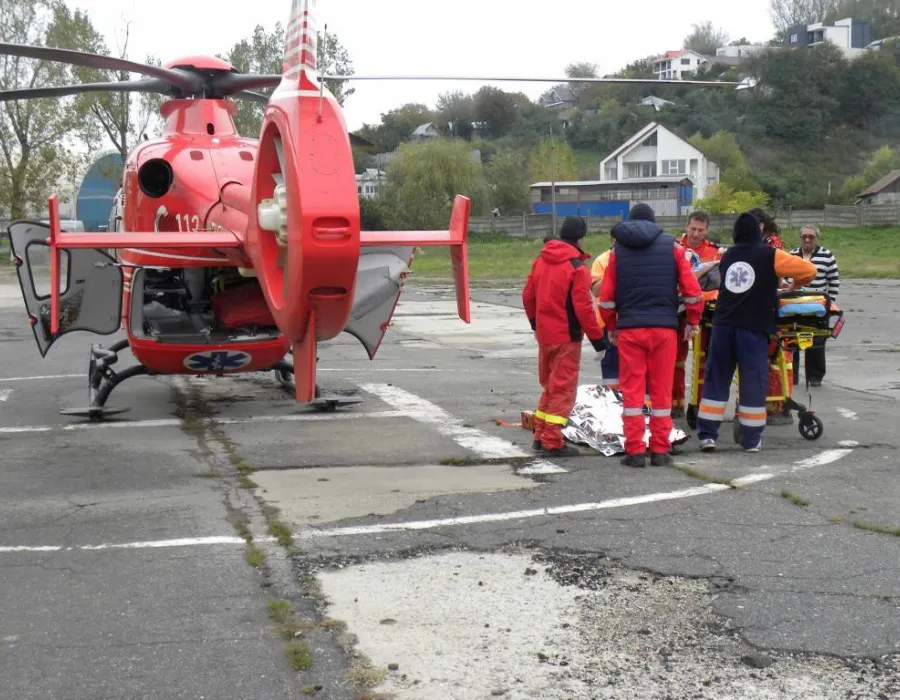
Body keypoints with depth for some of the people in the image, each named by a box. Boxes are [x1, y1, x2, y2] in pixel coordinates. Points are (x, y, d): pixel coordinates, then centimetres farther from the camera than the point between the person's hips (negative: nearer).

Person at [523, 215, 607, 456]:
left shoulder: (540, 261, 5)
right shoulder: (577, 269, -16)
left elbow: (528, 295, 12)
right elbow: (583, 308, -19)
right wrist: (597, 337, -11)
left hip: (544, 334, 7)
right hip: (567, 337, -7)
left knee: (549, 385, 19)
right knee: (563, 389, 0)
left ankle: (540, 435, 22)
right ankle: (553, 442, 1)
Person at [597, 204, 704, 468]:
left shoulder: (618, 249, 7)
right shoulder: (671, 245, 5)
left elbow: (606, 296, 5)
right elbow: (692, 289, 1)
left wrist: (612, 327, 17)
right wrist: (693, 321, 13)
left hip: (629, 328, 0)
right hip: (664, 327, 0)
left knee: (632, 390, 4)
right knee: (662, 391, 7)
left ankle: (635, 451, 3)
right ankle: (660, 451, 10)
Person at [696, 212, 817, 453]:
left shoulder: (727, 256, 13)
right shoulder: (771, 256, -1)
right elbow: (809, 270, -1)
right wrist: (796, 285, 20)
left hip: (723, 325, 4)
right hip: (753, 327, -4)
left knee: (716, 380, 9)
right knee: (753, 383, 4)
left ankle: (707, 434, 8)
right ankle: (751, 440, 9)